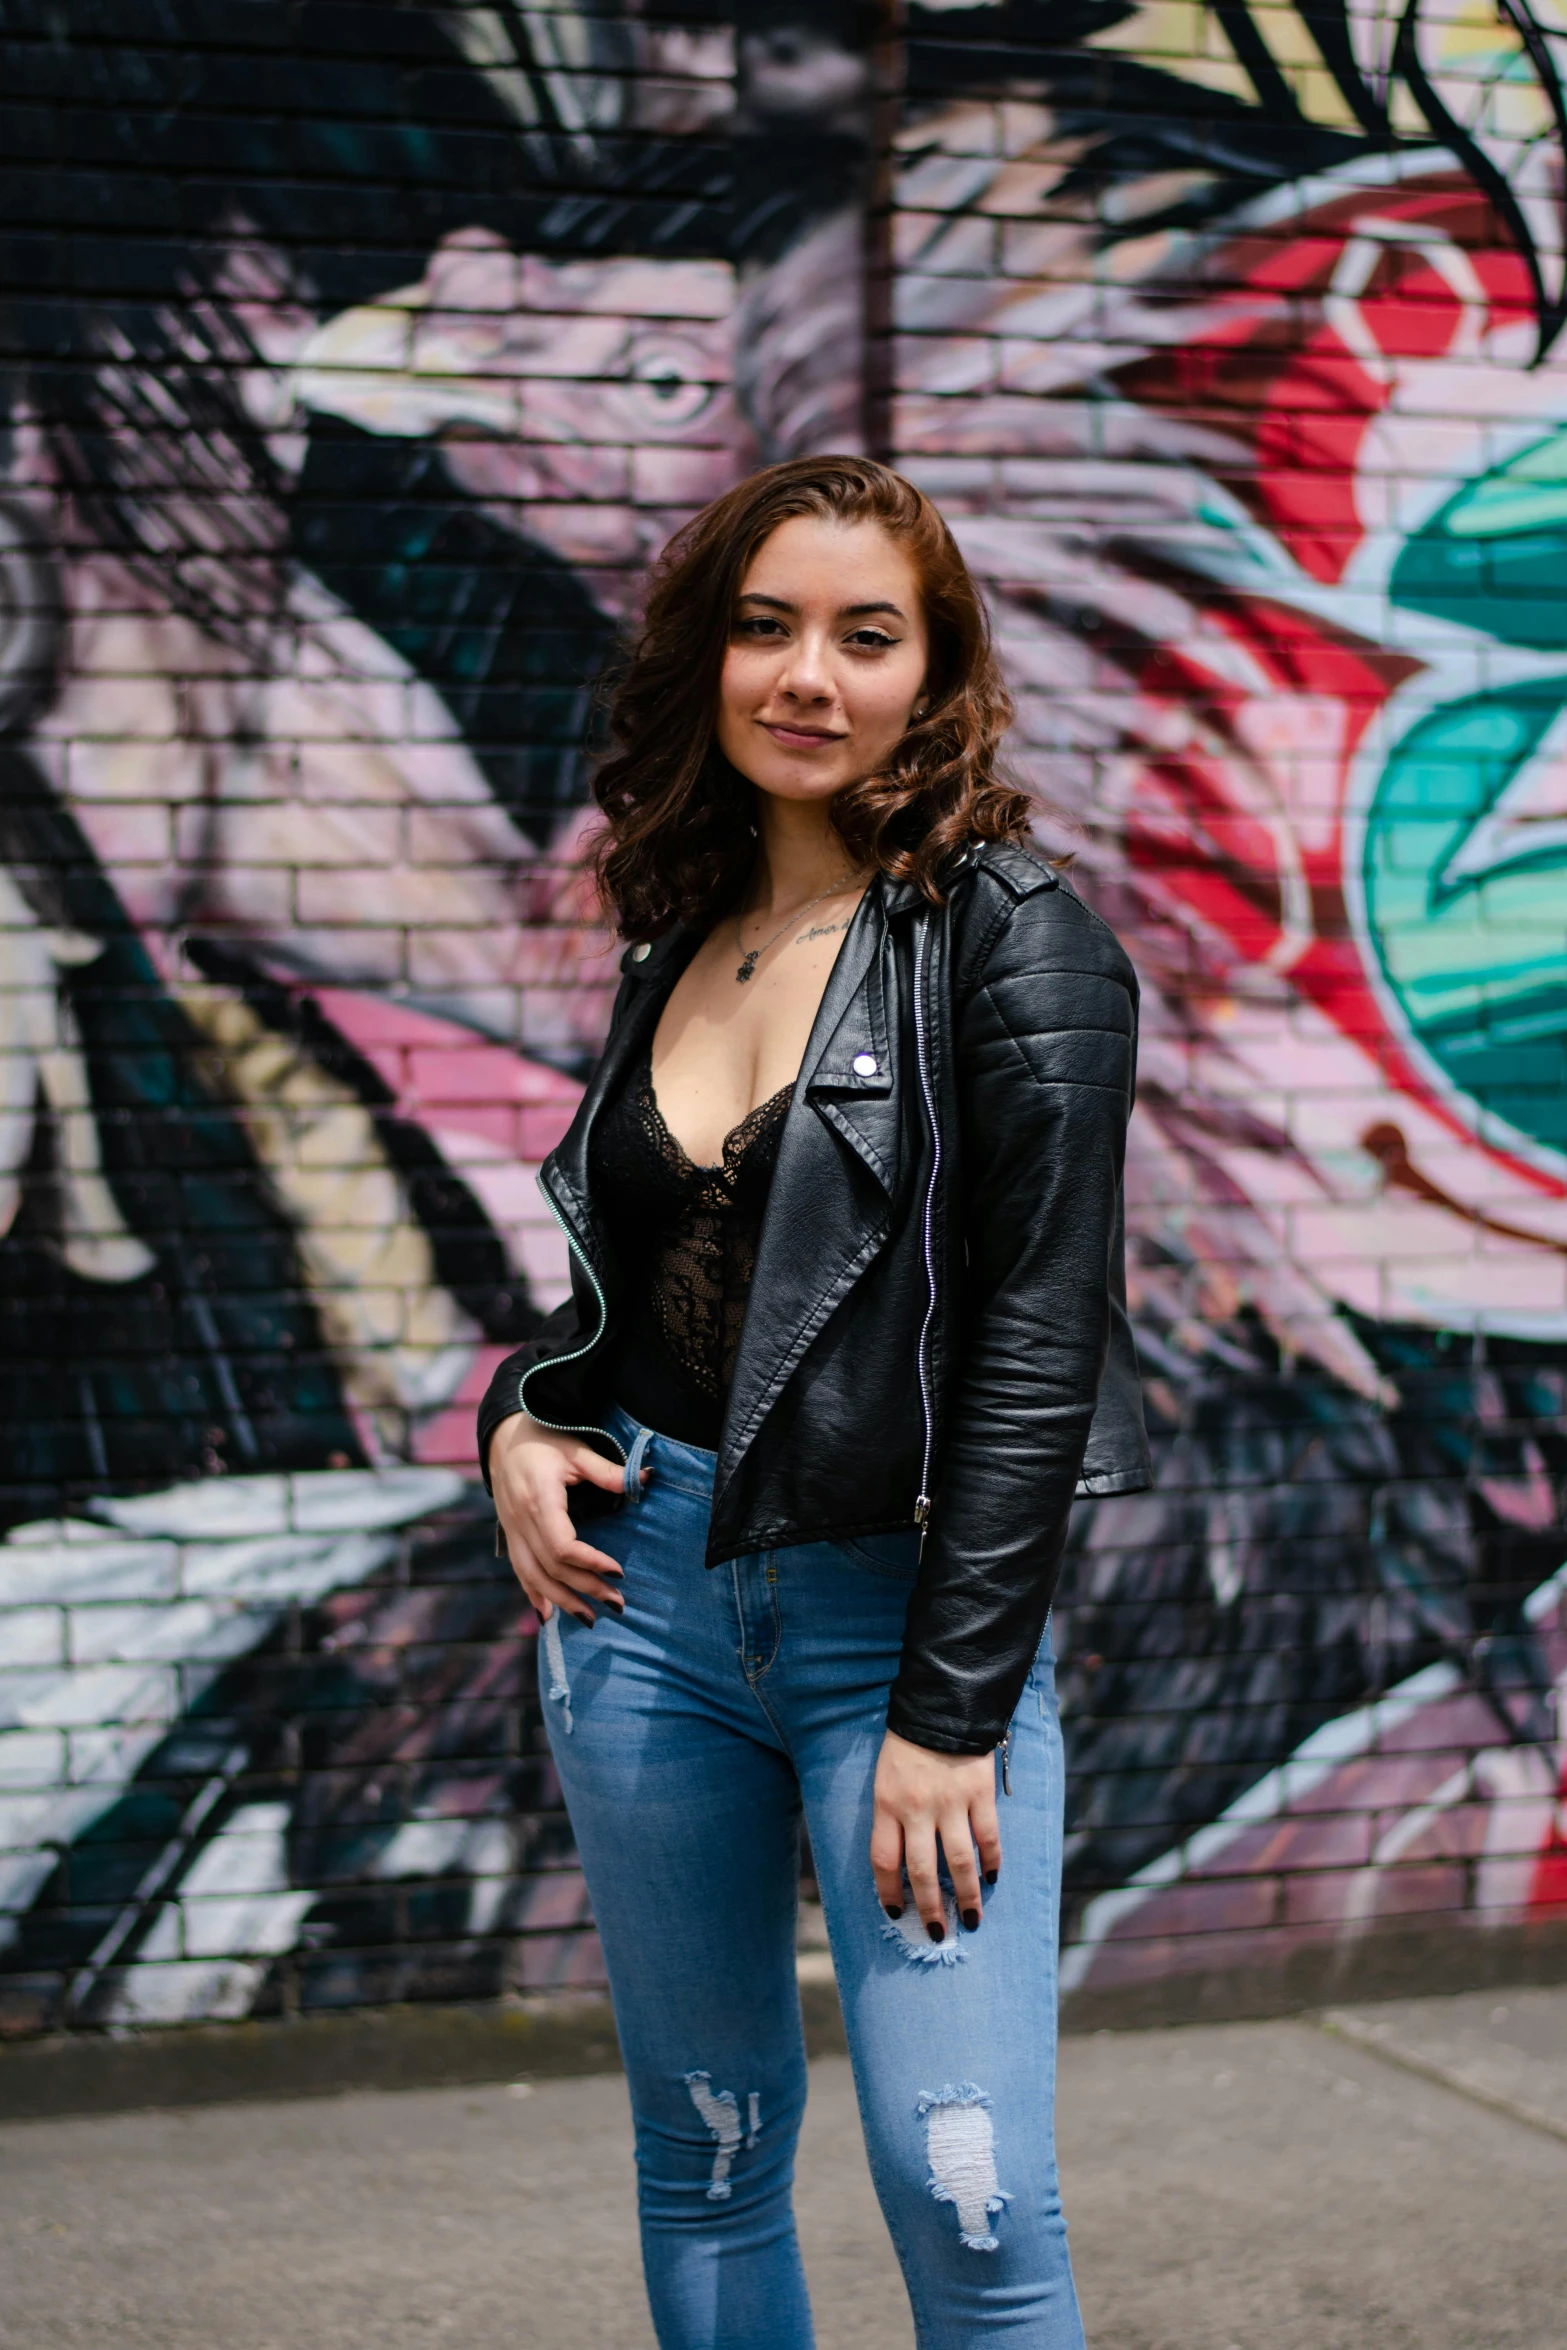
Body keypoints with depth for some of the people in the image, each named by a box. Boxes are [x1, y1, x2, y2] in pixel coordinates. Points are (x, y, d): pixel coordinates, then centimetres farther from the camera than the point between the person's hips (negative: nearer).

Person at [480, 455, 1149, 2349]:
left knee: (967, 2198, -9)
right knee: (705, 2154, 14)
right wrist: (521, 1422, 2)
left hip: (907, 1609, -6)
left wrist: (949, 1708, -16)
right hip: (644, 1596, 6)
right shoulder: (680, 945, 11)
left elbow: (1040, 1337, -13)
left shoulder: (1011, 936, -7)